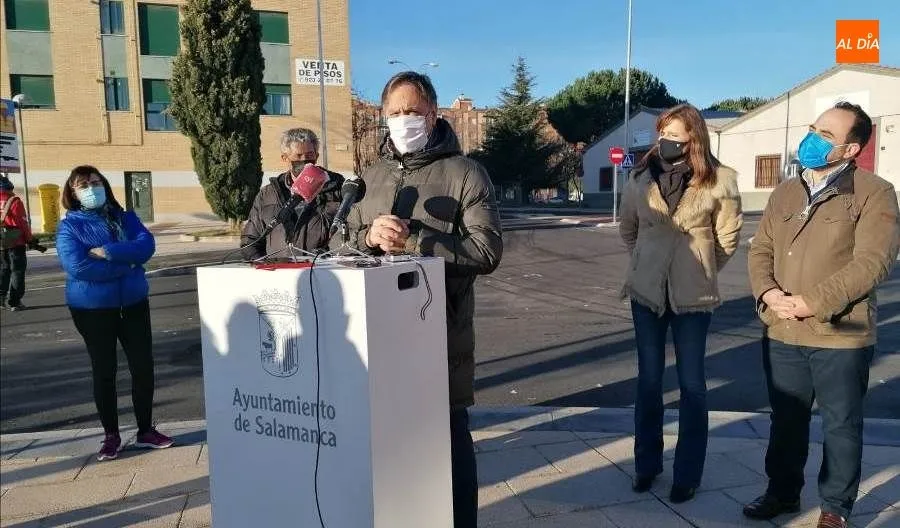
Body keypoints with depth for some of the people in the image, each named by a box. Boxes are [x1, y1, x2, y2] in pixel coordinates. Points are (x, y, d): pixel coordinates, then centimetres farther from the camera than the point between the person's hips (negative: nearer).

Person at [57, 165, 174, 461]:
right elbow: (77, 266, -21)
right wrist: (126, 263, -17)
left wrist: (107, 253, -23)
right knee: (104, 370, 8)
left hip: (133, 303, 3)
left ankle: (145, 431, 21)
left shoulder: (125, 217, 5)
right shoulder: (69, 226, -5)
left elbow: (147, 245, -12)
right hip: (92, 309, -3)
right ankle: (111, 436, 22)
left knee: (143, 366, 6)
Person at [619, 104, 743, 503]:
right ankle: (647, 464, 26)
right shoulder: (642, 177, -1)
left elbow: (727, 239, 4)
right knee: (648, 379, 10)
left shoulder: (720, 180, -8)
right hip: (646, 291, 2)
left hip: (693, 295, -2)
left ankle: (687, 474, 19)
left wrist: (698, 271, 10)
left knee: (692, 384, 6)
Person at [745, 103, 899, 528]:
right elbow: (761, 250, 8)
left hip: (840, 336, -5)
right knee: (786, 420, 18)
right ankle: (783, 492, 36)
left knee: (841, 425, 11)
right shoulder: (785, 193, 11)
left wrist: (812, 302, -22)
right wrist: (767, 293, -11)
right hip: (781, 333, 5)